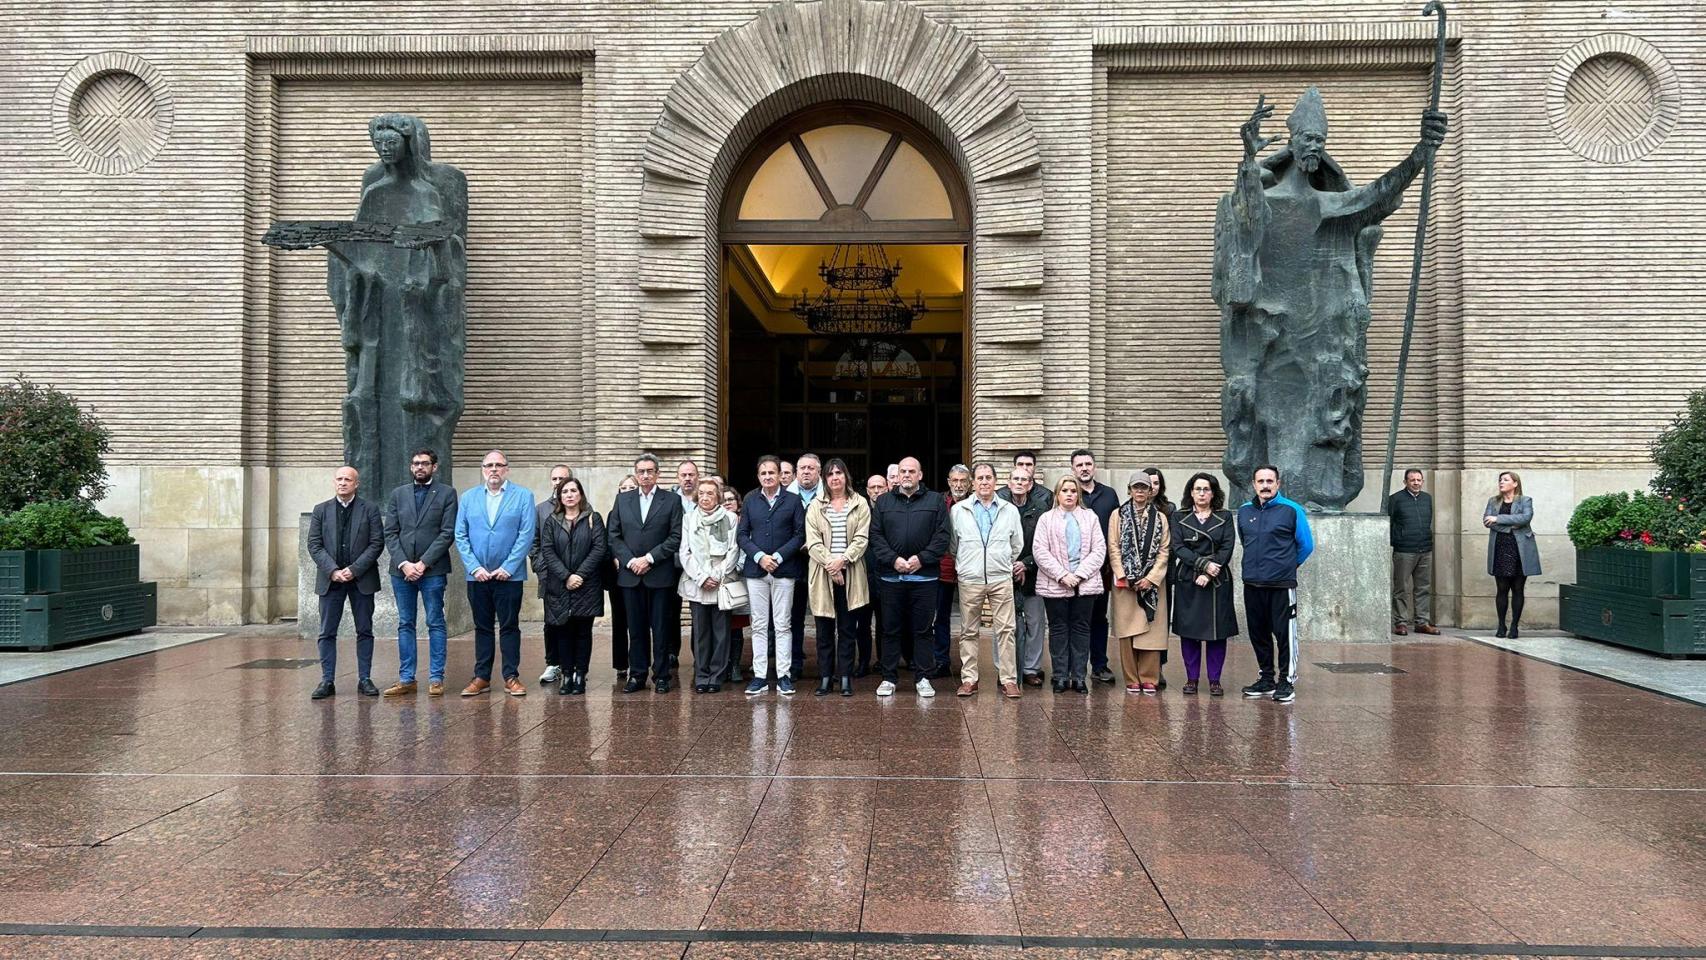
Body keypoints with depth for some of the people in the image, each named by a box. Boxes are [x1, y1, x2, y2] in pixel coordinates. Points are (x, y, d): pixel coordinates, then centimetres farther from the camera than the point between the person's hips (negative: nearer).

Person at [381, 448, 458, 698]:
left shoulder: (446, 494, 3)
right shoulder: (398, 494, 13)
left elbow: (447, 533, -5)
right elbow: (390, 533, 7)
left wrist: (423, 563, -12)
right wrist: (403, 563, -8)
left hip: (433, 570, -3)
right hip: (402, 570, 3)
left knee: (435, 623, 1)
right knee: (405, 624, 7)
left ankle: (436, 678, 5)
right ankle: (406, 679, 12)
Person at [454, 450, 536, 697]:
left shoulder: (523, 496, 0)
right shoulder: (468, 498, 8)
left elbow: (526, 535, -6)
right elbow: (460, 536, 4)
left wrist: (508, 567, -11)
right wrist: (474, 567, -7)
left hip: (509, 575, -2)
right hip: (477, 575, 2)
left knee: (509, 627, 3)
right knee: (482, 627, 9)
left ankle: (511, 677, 9)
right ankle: (481, 677, 16)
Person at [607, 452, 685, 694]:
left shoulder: (672, 500, 1)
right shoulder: (622, 499, 10)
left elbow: (676, 537, -4)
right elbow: (613, 535, 6)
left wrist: (649, 558, -11)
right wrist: (630, 561, -7)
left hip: (660, 574, -2)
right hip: (630, 574, 2)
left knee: (660, 628, 2)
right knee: (636, 628, 7)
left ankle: (661, 676, 10)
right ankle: (637, 675, 14)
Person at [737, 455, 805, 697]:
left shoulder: (793, 500, 3)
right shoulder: (750, 500, 9)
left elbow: (800, 534, -1)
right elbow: (741, 534, 6)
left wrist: (778, 556, -11)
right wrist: (759, 556, -9)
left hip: (784, 569, -2)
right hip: (755, 569, 2)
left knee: (783, 625, 1)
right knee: (759, 625, 5)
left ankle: (783, 676, 6)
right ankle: (760, 677, 8)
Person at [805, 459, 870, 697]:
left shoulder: (860, 504, 6)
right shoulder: (815, 506, 8)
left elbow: (861, 538, -2)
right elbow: (813, 542, -1)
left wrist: (842, 559, -14)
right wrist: (829, 564, -13)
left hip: (850, 573, -1)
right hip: (822, 574, 1)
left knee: (848, 628, 3)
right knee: (824, 628, 4)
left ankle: (845, 677, 8)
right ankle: (825, 677, 10)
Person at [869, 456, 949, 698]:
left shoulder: (935, 502, 5)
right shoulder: (883, 502, 10)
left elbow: (942, 536, -1)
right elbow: (875, 535, 3)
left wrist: (921, 558, -12)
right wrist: (893, 559, -10)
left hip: (924, 576, -1)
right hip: (891, 576, 1)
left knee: (922, 630, 4)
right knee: (891, 629, 7)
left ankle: (923, 678, 12)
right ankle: (889, 678, 15)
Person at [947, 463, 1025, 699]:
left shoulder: (1010, 510, 8)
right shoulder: (958, 510, 6)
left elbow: (1017, 546, 18)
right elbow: (952, 545, 14)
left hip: (1001, 578, 0)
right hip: (969, 579, 0)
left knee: (1005, 630, -2)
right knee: (968, 631, 4)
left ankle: (1009, 680, 3)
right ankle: (969, 679, 11)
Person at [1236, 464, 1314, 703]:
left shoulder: (1291, 510, -5)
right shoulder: (1244, 511, 8)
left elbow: (1306, 545, 2)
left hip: (1282, 584, -5)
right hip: (1252, 584, 5)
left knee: (1285, 634, -3)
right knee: (1258, 634, 12)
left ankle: (1287, 681, 7)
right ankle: (1266, 679, 24)